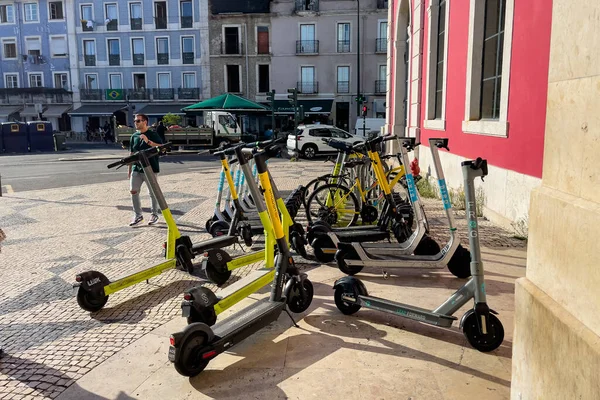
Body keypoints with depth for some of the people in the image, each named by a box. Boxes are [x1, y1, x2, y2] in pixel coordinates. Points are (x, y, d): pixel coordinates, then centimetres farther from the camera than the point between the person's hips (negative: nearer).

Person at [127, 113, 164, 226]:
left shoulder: (152, 134, -5)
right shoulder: (134, 136, 10)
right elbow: (131, 154, 15)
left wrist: (148, 141, -26)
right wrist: (129, 170, 15)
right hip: (136, 169, 5)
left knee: (153, 193, 3)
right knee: (133, 191, -1)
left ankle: (155, 214, 19)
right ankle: (138, 215, 9)